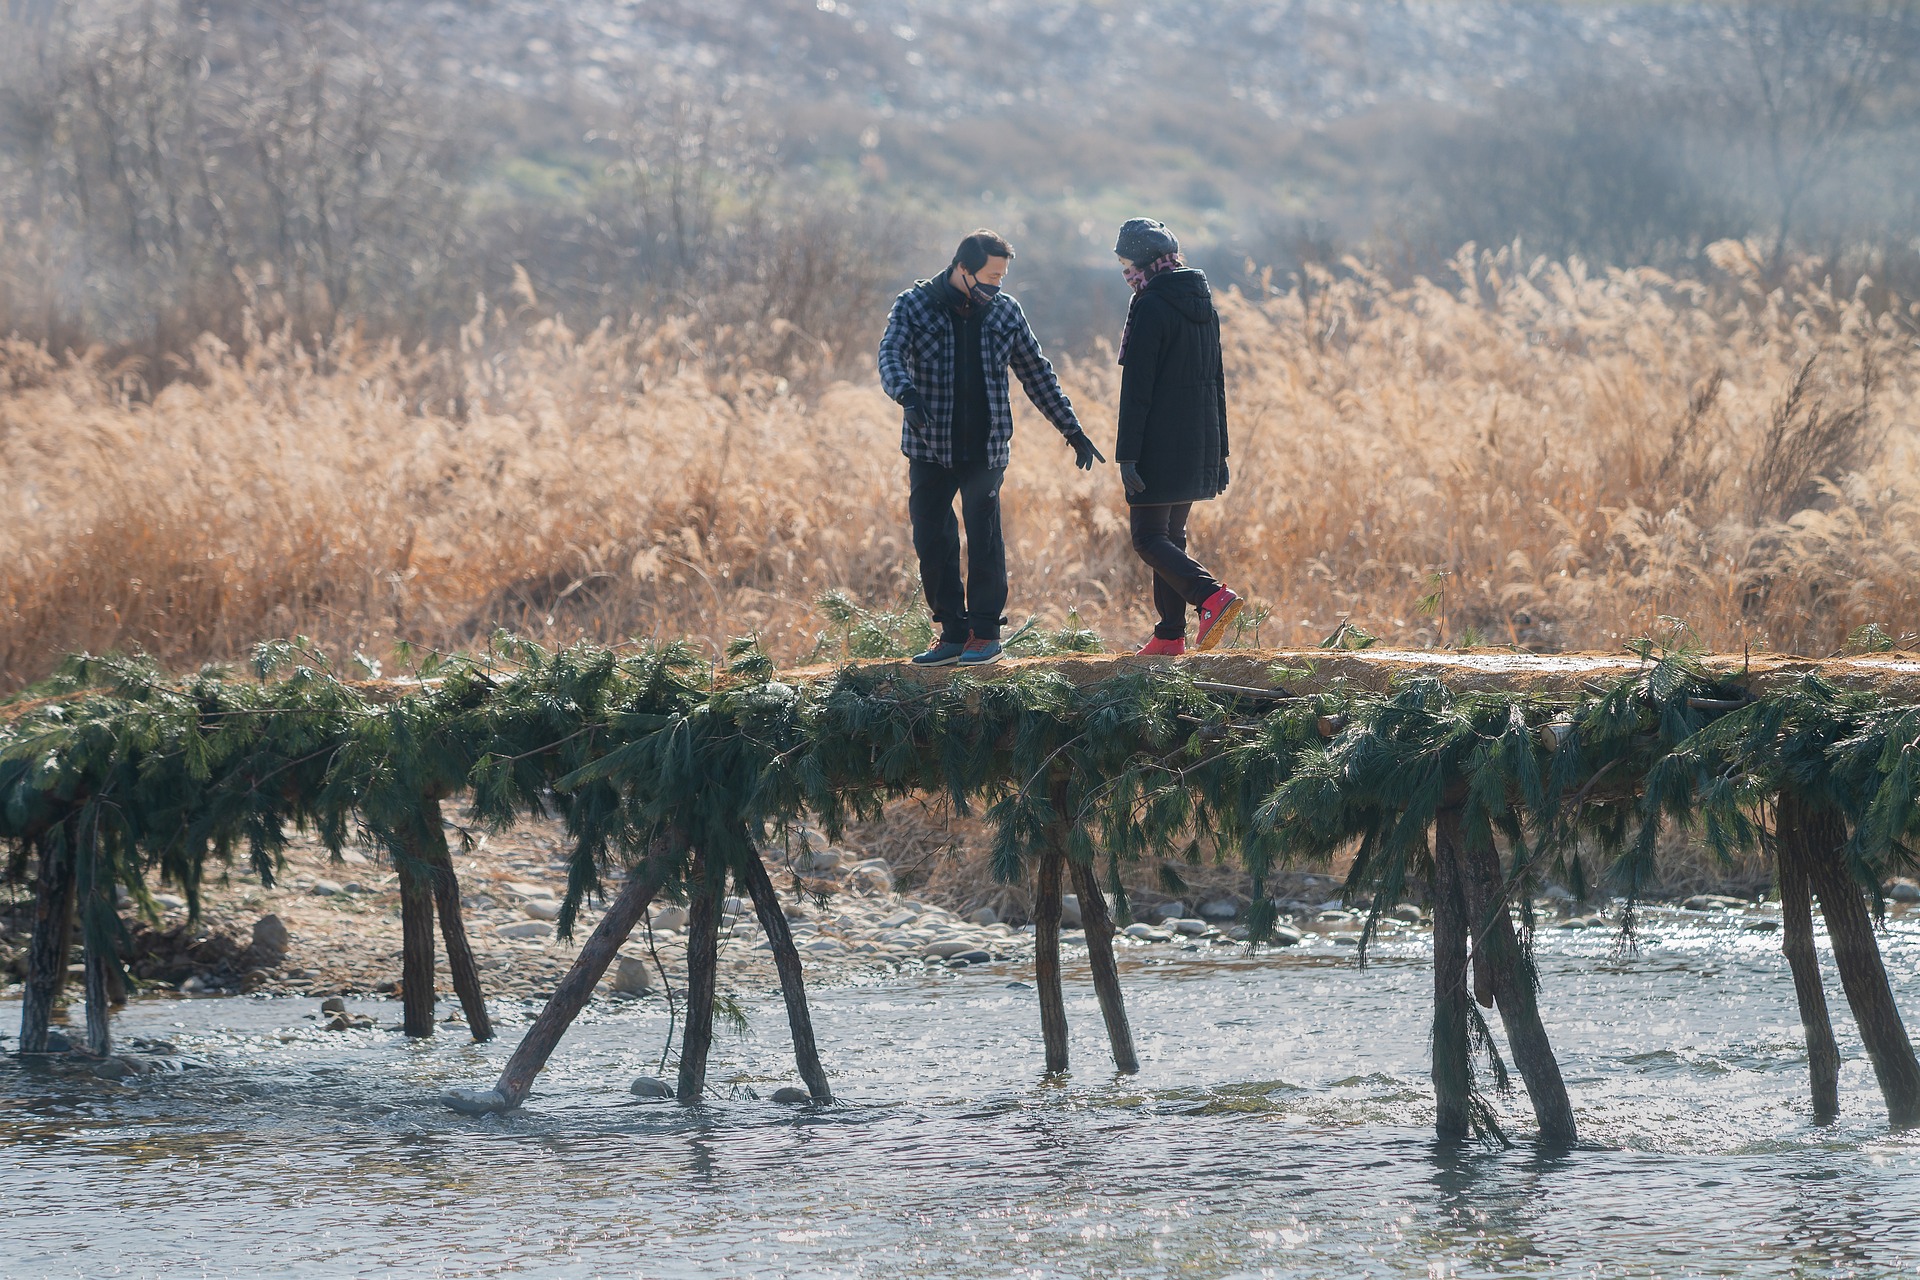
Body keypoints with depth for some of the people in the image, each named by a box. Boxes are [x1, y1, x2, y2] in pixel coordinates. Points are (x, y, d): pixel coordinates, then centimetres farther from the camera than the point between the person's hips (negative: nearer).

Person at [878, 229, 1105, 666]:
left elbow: (1037, 375, 13)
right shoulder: (914, 306, -2)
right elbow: (891, 355, -17)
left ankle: (985, 634, 7)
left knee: (984, 540, -4)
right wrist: (908, 395, -39)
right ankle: (952, 633, 11)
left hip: (986, 449, 0)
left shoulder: (1005, 311, 6)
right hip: (930, 448, 0)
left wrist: (1072, 430, 12)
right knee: (932, 542, 1)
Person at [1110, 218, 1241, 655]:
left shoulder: (1150, 308, -13)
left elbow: (1136, 388, -17)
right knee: (1171, 536, 15)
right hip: (1198, 449, 8)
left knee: (1150, 540, -5)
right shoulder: (1204, 305, 13)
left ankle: (1212, 597, -24)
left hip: (1160, 450, -8)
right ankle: (1170, 635, 13)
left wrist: (1127, 454, -17)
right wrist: (1219, 452, 21)